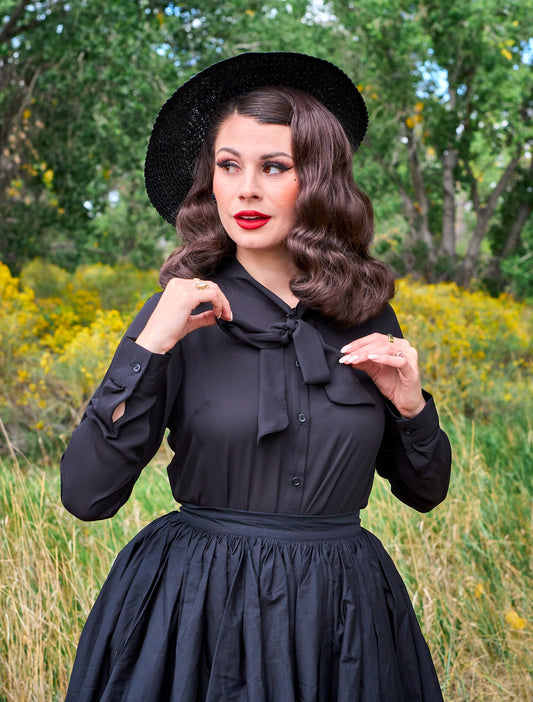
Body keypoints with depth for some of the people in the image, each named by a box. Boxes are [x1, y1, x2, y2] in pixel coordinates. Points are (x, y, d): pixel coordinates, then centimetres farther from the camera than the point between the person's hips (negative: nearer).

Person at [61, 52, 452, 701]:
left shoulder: (367, 317, 0)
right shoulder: (181, 314, -6)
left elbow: (424, 491, 10)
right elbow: (85, 495, -13)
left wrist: (411, 406, -8)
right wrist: (149, 348, -19)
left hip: (342, 611, 3)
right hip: (198, 611, -2)